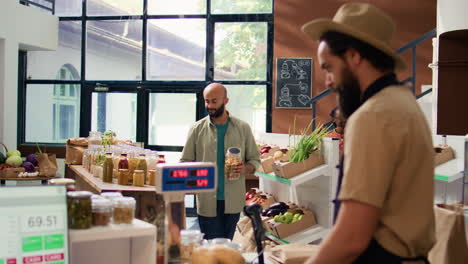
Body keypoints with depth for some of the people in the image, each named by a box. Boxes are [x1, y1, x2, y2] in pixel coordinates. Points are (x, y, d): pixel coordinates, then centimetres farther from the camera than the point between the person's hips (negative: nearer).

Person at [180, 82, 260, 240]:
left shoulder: (243, 128, 5)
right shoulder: (197, 129, 3)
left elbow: (255, 160, 10)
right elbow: (185, 162, 6)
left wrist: (245, 169, -12)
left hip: (233, 201, 1)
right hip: (207, 201, -1)